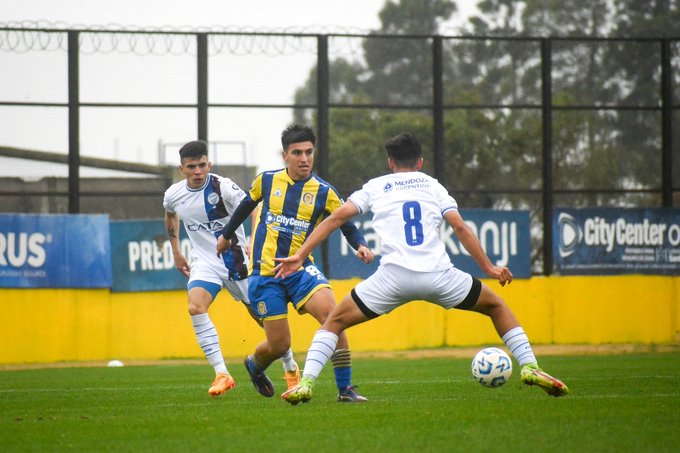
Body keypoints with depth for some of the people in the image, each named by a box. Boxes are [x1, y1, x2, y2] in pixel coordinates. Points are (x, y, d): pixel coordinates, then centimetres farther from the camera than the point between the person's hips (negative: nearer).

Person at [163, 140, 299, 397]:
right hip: (204, 262, 3)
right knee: (195, 307, -25)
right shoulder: (173, 195, -2)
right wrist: (176, 252, 24)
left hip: (235, 259, -3)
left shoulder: (222, 187, -17)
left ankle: (291, 369, 30)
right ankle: (221, 374, -23)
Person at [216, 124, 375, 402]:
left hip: (300, 269, 0)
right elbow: (246, 206, 20)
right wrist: (226, 235, 33)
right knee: (279, 344, -3)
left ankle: (345, 389, -19)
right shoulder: (266, 181, 1)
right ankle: (254, 365, 37)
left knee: (330, 312, -26)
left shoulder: (323, 192, -2)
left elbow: (347, 226, 3)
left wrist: (360, 246, -18)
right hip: (265, 273, 0)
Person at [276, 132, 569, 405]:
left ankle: (306, 383, -4)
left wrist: (300, 255, 11)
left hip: (394, 276, -1)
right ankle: (529, 367, 10)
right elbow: (460, 227, 8)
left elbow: (336, 217, 11)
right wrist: (489, 268, 10)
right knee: (497, 307, 23)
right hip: (438, 275, 1)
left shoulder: (375, 187, 19)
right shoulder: (432, 185, 20)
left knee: (335, 321, 14)